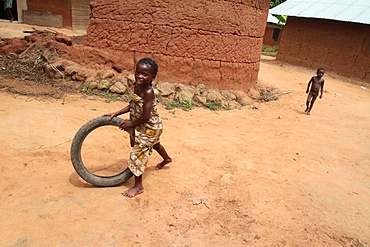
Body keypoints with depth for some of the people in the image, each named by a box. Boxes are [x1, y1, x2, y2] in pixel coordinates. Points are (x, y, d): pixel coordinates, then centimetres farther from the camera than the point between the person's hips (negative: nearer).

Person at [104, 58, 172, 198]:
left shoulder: (148, 92, -30)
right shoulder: (137, 86, -4)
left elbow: (145, 116, -30)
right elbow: (132, 105, 4)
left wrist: (131, 123, -15)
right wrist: (116, 114, -2)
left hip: (149, 127, -10)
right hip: (142, 125, 10)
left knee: (137, 153, -6)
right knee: (154, 144, 33)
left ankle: (138, 186, 8)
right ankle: (166, 159, 63)